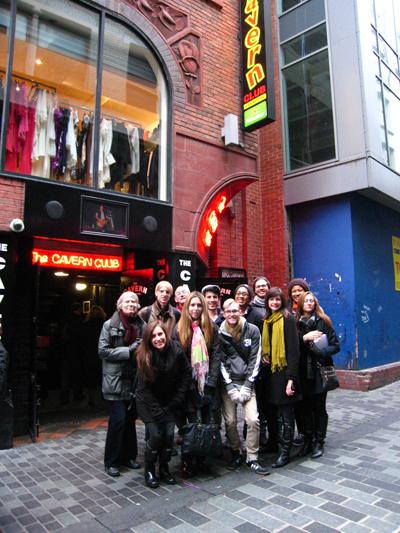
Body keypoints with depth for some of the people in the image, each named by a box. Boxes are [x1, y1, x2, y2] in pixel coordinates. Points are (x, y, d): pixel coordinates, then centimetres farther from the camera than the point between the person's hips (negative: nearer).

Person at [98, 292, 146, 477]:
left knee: (130, 419, 12)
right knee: (118, 419, -6)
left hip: (135, 379, 4)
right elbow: (103, 351, -9)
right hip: (116, 380, -4)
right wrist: (128, 350, -14)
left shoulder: (142, 326, 8)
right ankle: (111, 462, 12)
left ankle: (128, 456, 29)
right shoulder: (110, 325, -3)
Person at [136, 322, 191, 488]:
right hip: (148, 401, -2)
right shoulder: (144, 356, -22)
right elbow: (145, 388, -16)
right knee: (156, 435, -11)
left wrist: (178, 398, -5)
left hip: (169, 400, 3)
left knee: (169, 434, -5)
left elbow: (185, 373, -1)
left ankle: (164, 468, 19)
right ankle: (149, 470, 14)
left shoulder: (176, 350, -17)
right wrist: (159, 414, -17)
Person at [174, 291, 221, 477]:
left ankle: (202, 458, 23)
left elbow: (216, 355, 1)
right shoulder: (178, 330, 1)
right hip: (189, 384, -1)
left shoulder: (212, 328, 5)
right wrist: (187, 382, -9)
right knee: (192, 423, 0)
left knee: (208, 422, 5)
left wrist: (211, 380, -8)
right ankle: (187, 461, 16)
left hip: (207, 384, 2)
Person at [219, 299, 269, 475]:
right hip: (227, 383, 0)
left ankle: (252, 458, 9)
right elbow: (221, 361, 1)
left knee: (253, 420, -10)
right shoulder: (220, 333, 1)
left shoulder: (252, 330, 1)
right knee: (230, 421, -1)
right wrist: (230, 387, -7)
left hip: (247, 382, 0)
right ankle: (235, 453, 25)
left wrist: (247, 385, -6)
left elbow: (255, 359, 0)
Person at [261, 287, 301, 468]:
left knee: (286, 414, 2)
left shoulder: (288, 319, -9)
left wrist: (291, 378, -19)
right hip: (270, 370, 7)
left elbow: (293, 349, -14)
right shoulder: (266, 320, 12)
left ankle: (286, 452, 14)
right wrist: (263, 357, 2)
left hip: (283, 371, -6)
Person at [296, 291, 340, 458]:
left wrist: (322, 352, -18)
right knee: (306, 408, 8)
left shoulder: (323, 322, 0)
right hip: (303, 371, 2)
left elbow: (335, 345, -2)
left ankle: (319, 442, 20)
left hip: (320, 370, -1)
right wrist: (305, 337, -17)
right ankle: (308, 442, 22)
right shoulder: (296, 323, 4)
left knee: (319, 408, 5)